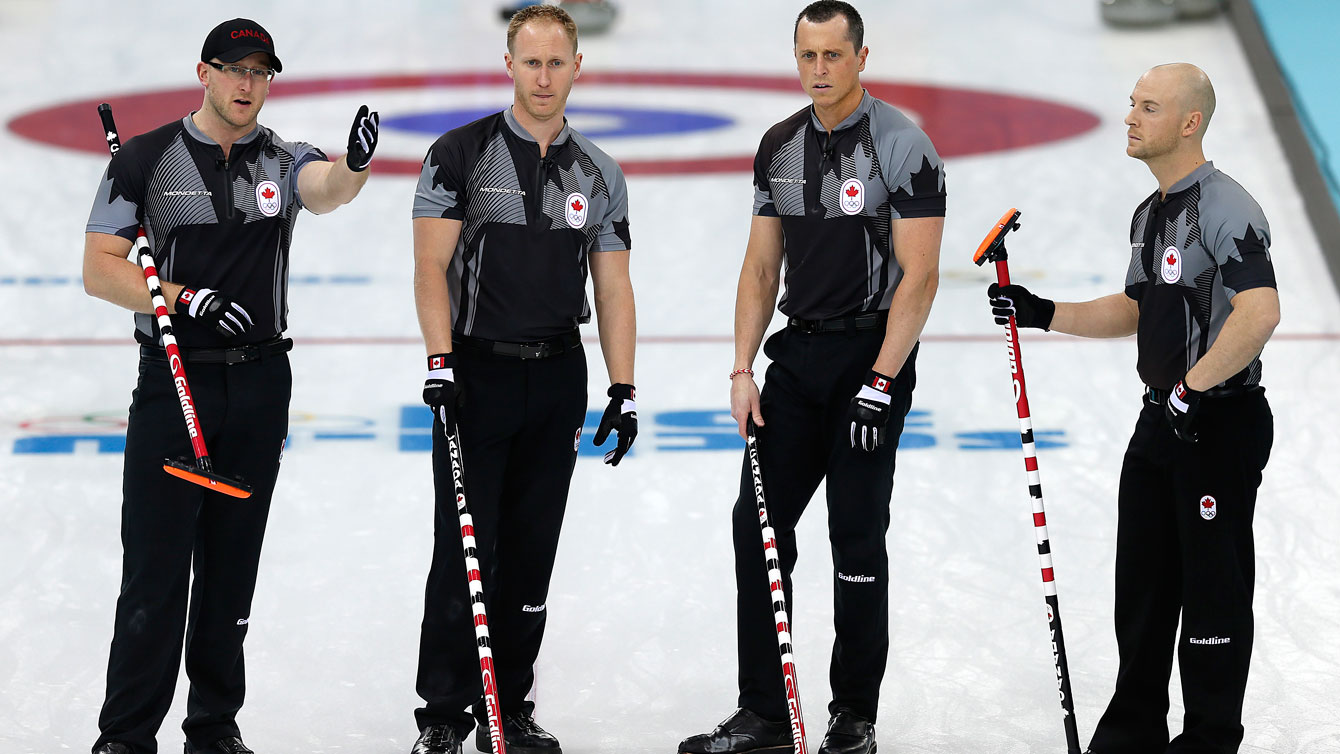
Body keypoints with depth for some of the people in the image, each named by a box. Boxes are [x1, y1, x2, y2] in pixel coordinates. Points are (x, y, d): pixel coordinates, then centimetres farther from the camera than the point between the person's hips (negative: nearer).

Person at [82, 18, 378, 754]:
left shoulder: (281, 161, 5)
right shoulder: (144, 160, -2)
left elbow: (326, 189, -18)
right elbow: (100, 270, -4)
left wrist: (355, 164, -41)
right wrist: (183, 298, -17)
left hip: (260, 383, 3)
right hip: (173, 381, -3)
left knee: (231, 567, 11)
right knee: (156, 569, -5)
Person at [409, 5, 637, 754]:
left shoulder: (600, 175, 8)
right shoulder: (461, 154, -3)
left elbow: (614, 287, 8)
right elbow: (432, 265, -6)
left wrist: (624, 390, 1)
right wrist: (441, 361, -16)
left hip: (558, 376, 4)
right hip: (476, 371, -4)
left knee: (532, 554, 8)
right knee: (465, 551, -4)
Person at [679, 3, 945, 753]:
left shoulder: (901, 144, -11)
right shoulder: (781, 146, 8)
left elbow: (919, 275, -14)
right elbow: (762, 267, 12)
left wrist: (880, 385, -18)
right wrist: (744, 368, 3)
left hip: (873, 353, -6)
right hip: (798, 354, 6)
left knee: (857, 536, -1)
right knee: (758, 521, 2)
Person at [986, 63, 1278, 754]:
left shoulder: (1225, 209, -18)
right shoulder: (1150, 214, 13)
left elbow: (1260, 311, -30)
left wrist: (1192, 388, -27)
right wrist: (1040, 313, 14)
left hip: (1221, 423, -9)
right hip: (1161, 420, 9)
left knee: (1213, 586, 0)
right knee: (1142, 583, 15)